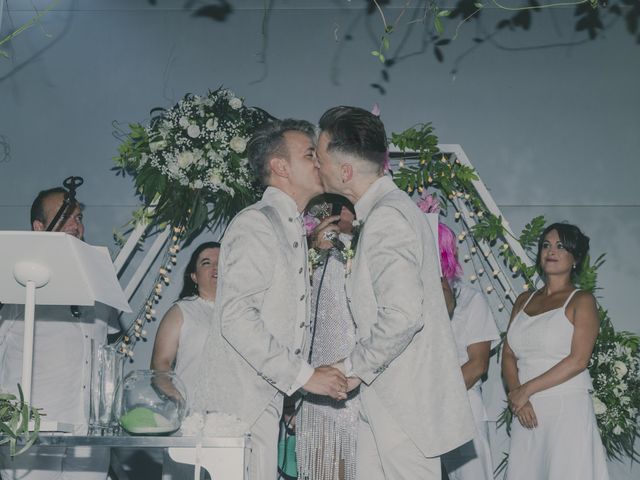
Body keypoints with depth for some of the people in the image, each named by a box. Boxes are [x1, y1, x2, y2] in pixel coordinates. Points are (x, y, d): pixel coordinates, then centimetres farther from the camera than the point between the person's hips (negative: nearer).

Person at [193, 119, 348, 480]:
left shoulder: (294, 230, 20)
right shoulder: (255, 224, -10)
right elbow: (236, 316, -20)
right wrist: (304, 375, -20)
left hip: (268, 401, 9)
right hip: (242, 402, -9)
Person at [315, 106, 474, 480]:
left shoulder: (386, 218, -18)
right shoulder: (394, 207, 14)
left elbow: (403, 314, -27)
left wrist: (356, 367, -16)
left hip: (406, 406, -10)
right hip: (388, 404, 10)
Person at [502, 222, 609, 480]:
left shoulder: (581, 301, 0)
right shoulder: (524, 301, 16)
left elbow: (577, 361, -11)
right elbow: (508, 355, 10)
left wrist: (526, 390, -11)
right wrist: (516, 394, -8)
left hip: (567, 409, -4)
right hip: (527, 411, 4)